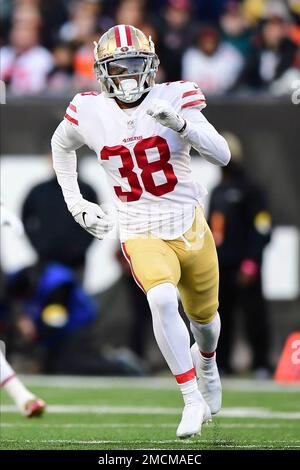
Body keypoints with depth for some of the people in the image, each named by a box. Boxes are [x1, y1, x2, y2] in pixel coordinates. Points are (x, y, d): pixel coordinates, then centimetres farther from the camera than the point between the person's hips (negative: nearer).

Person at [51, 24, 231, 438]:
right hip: (142, 236, -1)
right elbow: (61, 146, 18)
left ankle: (205, 360, 57)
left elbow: (222, 156, -20)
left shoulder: (174, 98, -12)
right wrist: (76, 205, 13)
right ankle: (192, 399, -19)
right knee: (162, 300, -30)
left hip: (191, 229, 1)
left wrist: (180, 123, -35)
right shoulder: (89, 112, -5)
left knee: (203, 316, 19)